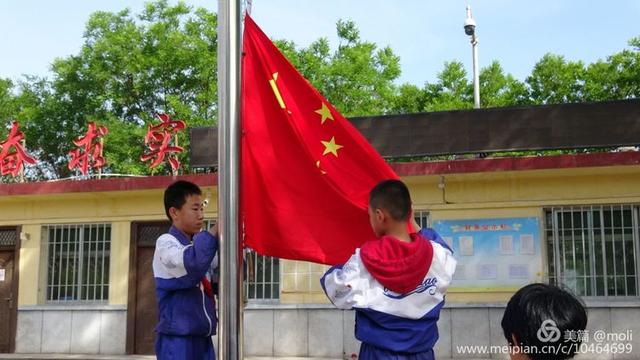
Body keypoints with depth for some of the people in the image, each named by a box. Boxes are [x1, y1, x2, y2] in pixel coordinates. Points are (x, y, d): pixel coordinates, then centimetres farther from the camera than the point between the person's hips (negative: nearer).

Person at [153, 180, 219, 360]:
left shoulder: (199, 244, 13)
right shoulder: (166, 243, -9)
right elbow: (193, 263, -29)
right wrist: (219, 227, -29)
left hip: (202, 337, 7)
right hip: (178, 338, -7)